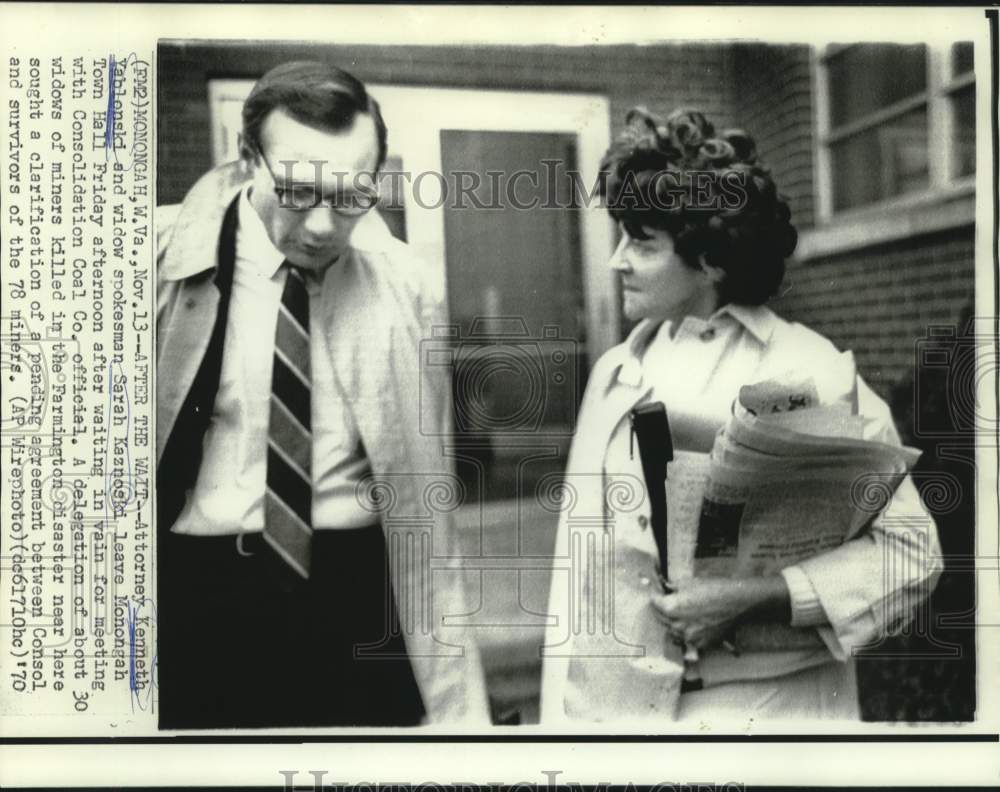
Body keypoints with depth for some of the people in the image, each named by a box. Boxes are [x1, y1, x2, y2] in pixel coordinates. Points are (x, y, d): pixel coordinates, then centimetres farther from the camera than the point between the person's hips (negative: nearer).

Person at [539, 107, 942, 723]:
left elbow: (911, 552, -12)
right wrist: (565, 710, -1)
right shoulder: (616, 373, 2)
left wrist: (750, 596, -21)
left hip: (764, 700, -4)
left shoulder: (811, 374, -11)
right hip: (618, 698, 4)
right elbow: (581, 560, 3)